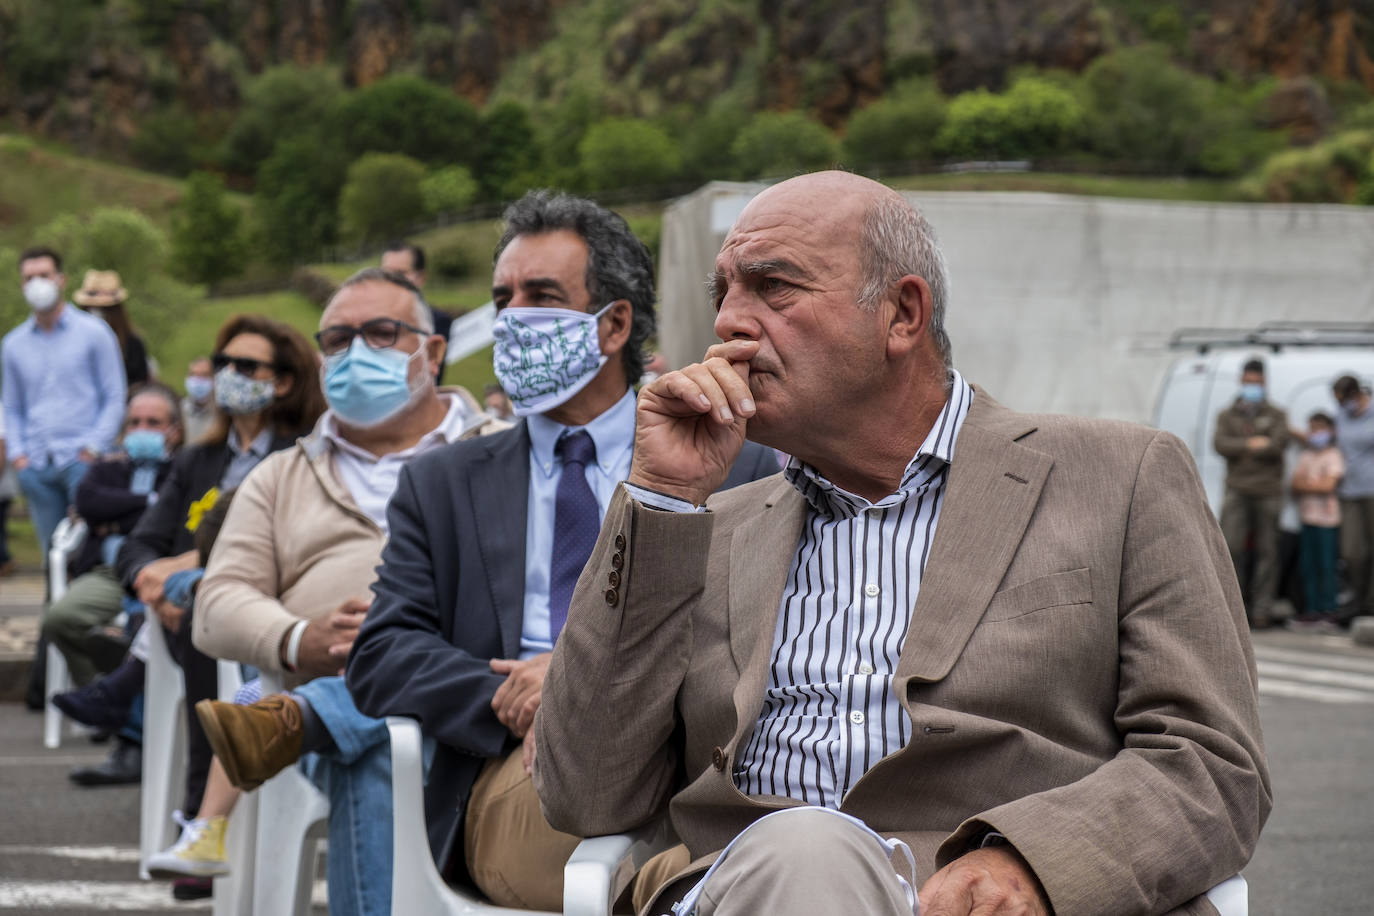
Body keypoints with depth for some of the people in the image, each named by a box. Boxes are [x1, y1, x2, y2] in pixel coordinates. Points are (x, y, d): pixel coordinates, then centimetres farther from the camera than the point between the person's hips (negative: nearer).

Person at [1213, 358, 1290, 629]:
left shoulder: (1276, 415, 12)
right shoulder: (1227, 416, 15)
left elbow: (1279, 444, -7)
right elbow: (1220, 444, -3)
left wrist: (1240, 449, -5)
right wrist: (1252, 444, -13)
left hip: (1268, 492, 0)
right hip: (1238, 491, 0)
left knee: (1266, 551, -3)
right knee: (1232, 547, -13)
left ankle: (1261, 609, -1)